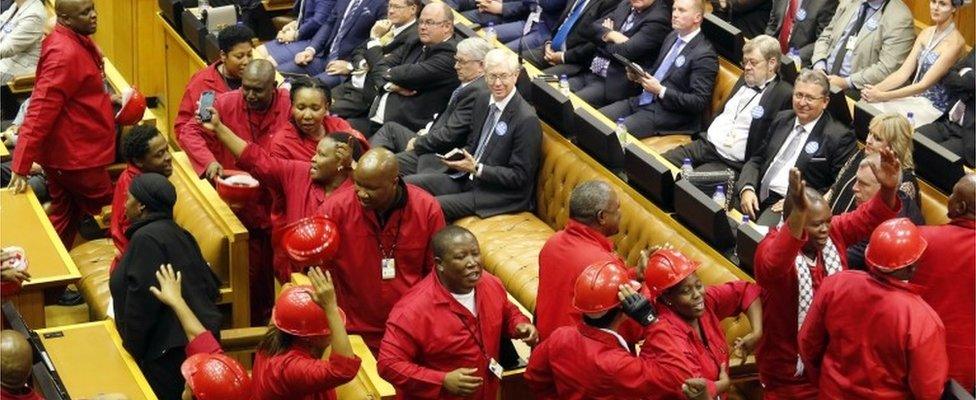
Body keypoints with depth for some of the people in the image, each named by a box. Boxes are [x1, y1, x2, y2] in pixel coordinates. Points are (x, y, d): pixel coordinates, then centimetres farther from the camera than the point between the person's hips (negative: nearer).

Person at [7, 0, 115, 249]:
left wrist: (106, 101, 12)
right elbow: (41, 109, -29)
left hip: (72, 149, 9)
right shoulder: (64, 54, -25)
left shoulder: (77, 41, 6)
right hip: (74, 155, -9)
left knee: (64, 216, 17)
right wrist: (21, 166, -31)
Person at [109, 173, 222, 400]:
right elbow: (210, 287, 18)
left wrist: (133, 350, -11)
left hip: (172, 348, -10)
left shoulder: (146, 238, -14)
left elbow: (141, 302, -19)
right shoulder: (175, 233, 17)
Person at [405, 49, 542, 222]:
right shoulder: (482, 102, 7)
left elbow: (520, 176, -16)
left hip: (501, 194, -8)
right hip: (466, 177, 8)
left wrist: (476, 168, -20)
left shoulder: (527, 120, -18)